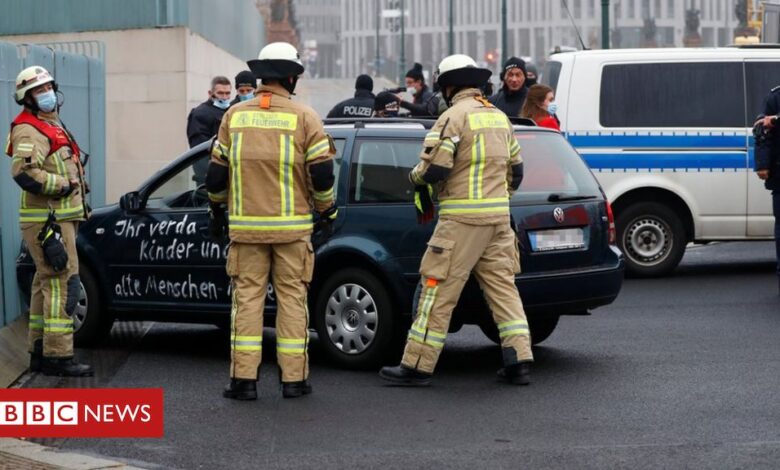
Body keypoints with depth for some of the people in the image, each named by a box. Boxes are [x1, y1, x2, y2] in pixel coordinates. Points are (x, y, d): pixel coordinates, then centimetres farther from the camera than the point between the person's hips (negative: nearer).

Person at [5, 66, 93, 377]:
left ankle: (40, 353, 22)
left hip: (60, 218, 11)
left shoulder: (51, 125, 19)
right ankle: (58, 356, -14)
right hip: (47, 220, -11)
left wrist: (77, 198, 21)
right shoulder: (30, 130, -14)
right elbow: (24, 173, -29)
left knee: (46, 285, 15)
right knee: (63, 284, -13)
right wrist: (64, 185, -22)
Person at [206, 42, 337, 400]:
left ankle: (244, 379, 3)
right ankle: (294, 379, 6)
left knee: (247, 297, 6)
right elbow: (321, 170, -6)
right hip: (292, 227, -2)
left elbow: (216, 172, 8)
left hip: (246, 226, 2)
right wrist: (326, 210, 9)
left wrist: (217, 211, 21)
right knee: (292, 298, 5)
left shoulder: (234, 115, 4)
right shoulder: (303, 117, -4)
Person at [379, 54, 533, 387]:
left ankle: (417, 366, -1)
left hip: (462, 220, -8)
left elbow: (434, 167, -18)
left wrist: (416, 179, 2)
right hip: (498, 216, 8)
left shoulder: (455, 116, -10)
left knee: (439, 291, -4)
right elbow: (515, 170, 23)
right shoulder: (499, 117, 16)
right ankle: (519, 362, 5)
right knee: (502, 287, 10)